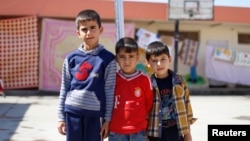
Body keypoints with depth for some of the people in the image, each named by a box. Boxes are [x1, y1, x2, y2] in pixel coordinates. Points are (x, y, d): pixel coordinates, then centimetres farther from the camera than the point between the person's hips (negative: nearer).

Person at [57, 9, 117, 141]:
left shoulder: (108, 59, -3)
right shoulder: (71, 58, 3)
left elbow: (110, 91, -2)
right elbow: (64, 89, 8)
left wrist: (107, 118, -3)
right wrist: (61, 117, 7)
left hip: (95, 113, -2)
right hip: (72, 112, 2)